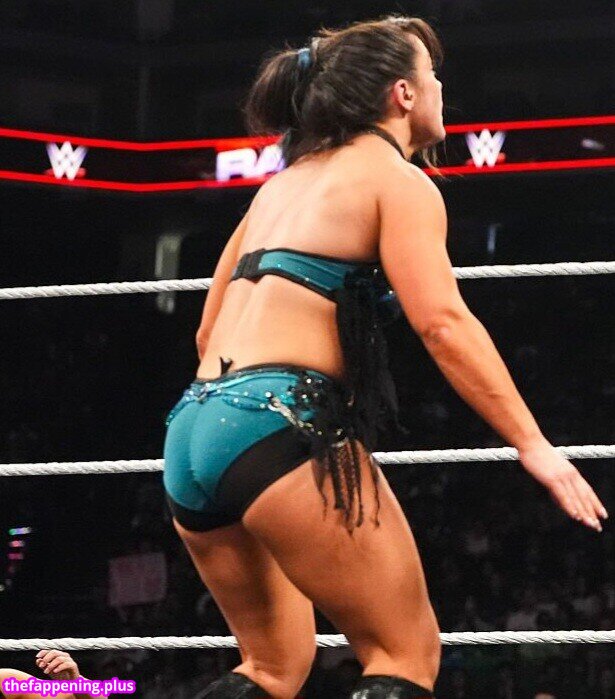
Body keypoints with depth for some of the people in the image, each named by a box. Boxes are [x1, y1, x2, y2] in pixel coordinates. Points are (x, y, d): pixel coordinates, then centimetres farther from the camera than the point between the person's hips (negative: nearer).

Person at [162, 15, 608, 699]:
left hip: (192, 433, 8)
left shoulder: (285, 183, 24)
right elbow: (441, 321, -13)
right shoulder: (398, 180, 1)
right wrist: (534, 446, -13)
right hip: (281, 424, -8)